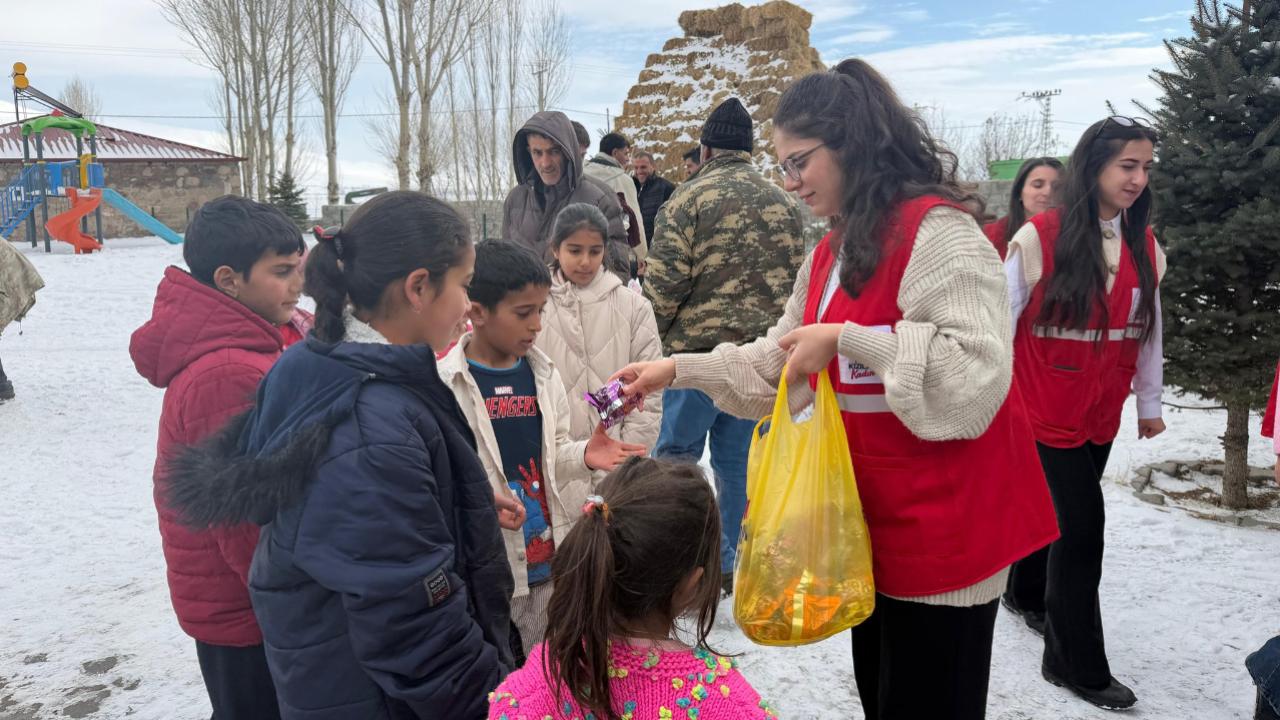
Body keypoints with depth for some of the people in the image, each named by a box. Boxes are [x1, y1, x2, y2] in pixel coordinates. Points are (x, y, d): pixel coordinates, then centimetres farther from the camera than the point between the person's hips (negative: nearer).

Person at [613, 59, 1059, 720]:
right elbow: (777, 363, 15)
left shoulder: (937, 229, -17)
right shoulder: (831, 251, 11)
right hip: (875, 520, 9)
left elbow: (981, 367, -27)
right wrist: (678, 370, 6)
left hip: (943, 523, -9)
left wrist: (846, 337, -24)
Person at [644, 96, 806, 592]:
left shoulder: (689, 199, -8)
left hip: (699, 350, -5)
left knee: (676, 455, 8)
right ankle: (729, 566, 20)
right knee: (740, 460, 11)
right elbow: (797, 281, 11)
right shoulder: (785, 204, 9)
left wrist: (659, 337, 4)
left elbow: (663, 285, -12)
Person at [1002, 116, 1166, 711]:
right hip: (1047, 410, -6)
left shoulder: (1144, 245, 3)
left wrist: (1149, 403, 15)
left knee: (1061, 510, 19)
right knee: (1081, 524, -5)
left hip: (1102, 414, 6)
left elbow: (1149, 329, 11)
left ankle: (1028, 593, 45)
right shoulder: (1039, 237, -14)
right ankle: (1078, 664, 10)